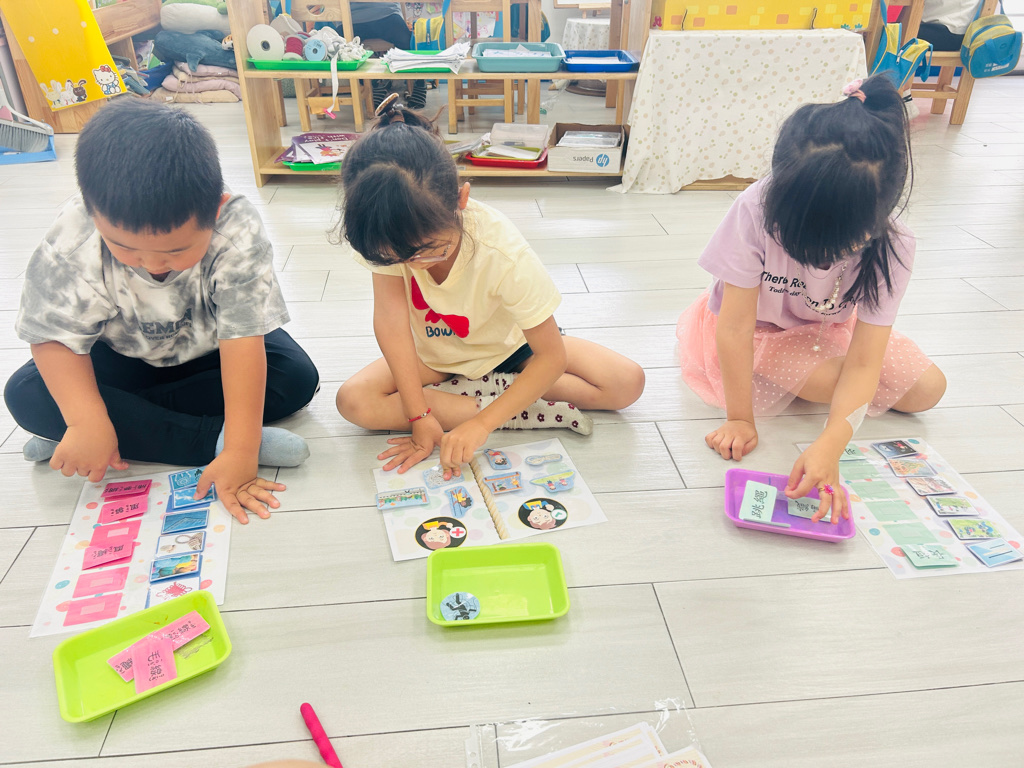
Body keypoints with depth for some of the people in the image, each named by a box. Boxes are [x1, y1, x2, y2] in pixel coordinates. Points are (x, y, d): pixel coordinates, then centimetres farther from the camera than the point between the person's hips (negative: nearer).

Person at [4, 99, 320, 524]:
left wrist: (240, 451, -42)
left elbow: (242, 339, -37)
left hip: (209, 350, 0)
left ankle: (132, 426, -21)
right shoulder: (72, 243, -31)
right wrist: (86, 422, -37)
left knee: (298, 377, -24)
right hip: (124, 356, 1)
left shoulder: (238, 232, -35)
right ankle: (209, 438, -28)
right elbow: (55, 335, -21)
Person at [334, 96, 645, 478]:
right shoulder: (385, 231, -29)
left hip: (505, 347, -2)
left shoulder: (501, 251, -35)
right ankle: (519, 409, -21)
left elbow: (552, 356, -29)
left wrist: (482, 423, -36)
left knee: (627, 383, -18)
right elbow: (390, 317, -28)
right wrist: (420, 418, -32)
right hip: (434, 353, 3)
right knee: (353, 400, -25)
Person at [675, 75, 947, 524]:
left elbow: (863, 361, -31)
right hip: (758, 329, -3)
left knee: (927, 389, -7)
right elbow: (735, 327, -31)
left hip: (829, 329, 3)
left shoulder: (892, 247, -28)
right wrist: (740, 419, -27)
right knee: (826, 378, -29)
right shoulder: (756, 211, -36)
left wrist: (829, 446, -46)